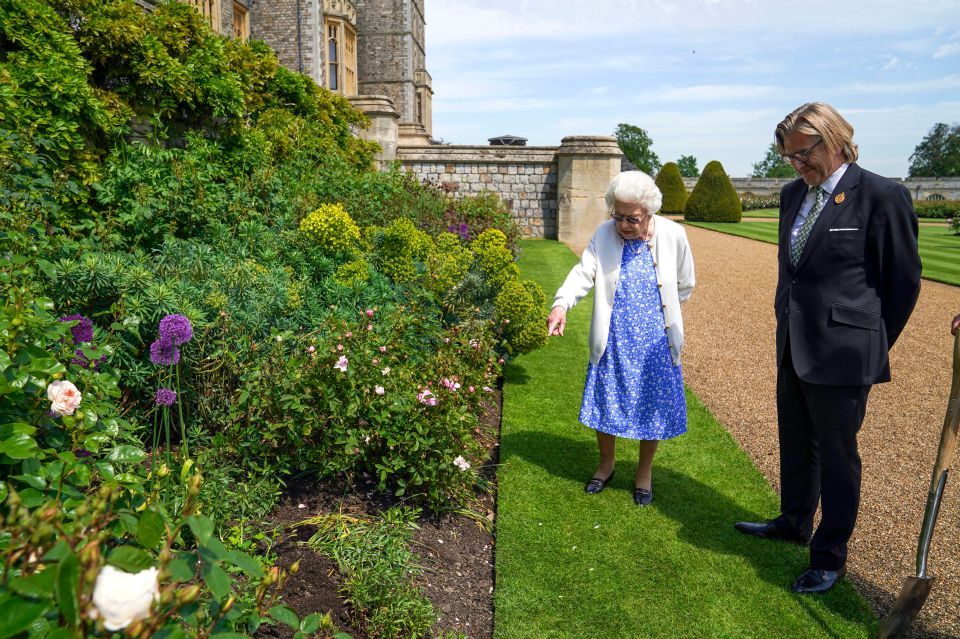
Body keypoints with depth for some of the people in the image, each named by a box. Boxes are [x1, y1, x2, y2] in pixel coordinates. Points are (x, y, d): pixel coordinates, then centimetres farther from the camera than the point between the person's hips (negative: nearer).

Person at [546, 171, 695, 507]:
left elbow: (685, 285, 6)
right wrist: (561, 304, -32)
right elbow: (584, 273, -16)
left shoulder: (673, 235, -8)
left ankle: (644, 472, 33)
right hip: (612, 341, 1)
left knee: (652, 408, 10)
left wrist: (661, 313, 12)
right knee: (605, 405, 10)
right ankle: (606, 465, 36)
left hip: (655, 342, 0)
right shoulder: (605, 234, -7)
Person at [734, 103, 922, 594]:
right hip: (793, 346, 7)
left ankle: (830, 556, 24)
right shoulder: (792, 194, 8)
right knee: (795, 444, 21)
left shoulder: (881, 196, -12)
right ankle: (794, 522, 42)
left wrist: (873, 345, 1)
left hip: (842, 352, -7)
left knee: (836, 454, 7)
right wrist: (788, 320, 17)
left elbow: (905, 279, -6)